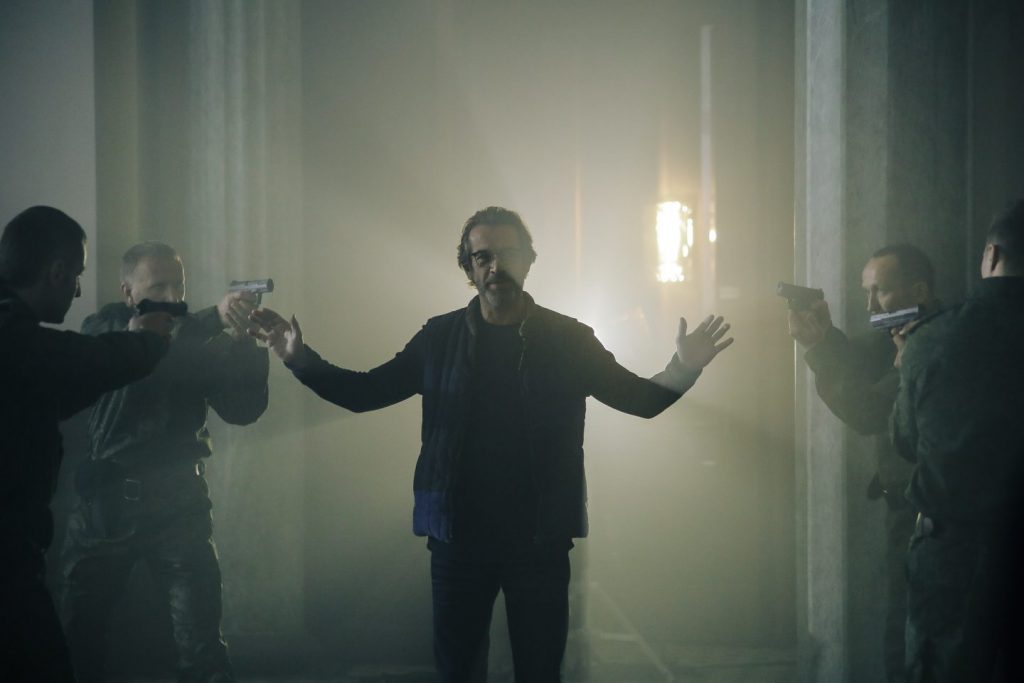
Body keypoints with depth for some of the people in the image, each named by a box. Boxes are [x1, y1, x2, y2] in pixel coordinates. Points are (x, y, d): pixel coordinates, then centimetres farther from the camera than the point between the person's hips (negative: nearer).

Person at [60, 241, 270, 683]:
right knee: (80, 635, 5)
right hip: (107, 502, -1)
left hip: (177, 502, 1)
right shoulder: (102, 329, 0)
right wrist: (215, 317, -34)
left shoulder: (199, 343, 7)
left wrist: (245, 343, -17)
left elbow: (243, 410, -1)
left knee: (202, 646, -6)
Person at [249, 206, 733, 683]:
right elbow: (364, 392, 3)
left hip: (541, 540, -1)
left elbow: (640, 398, -1)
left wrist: (681, 373, -22)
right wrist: (301, 360, -12)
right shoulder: (440, 337, 2)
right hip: (458, 537, 1)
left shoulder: (568, 339, -1)